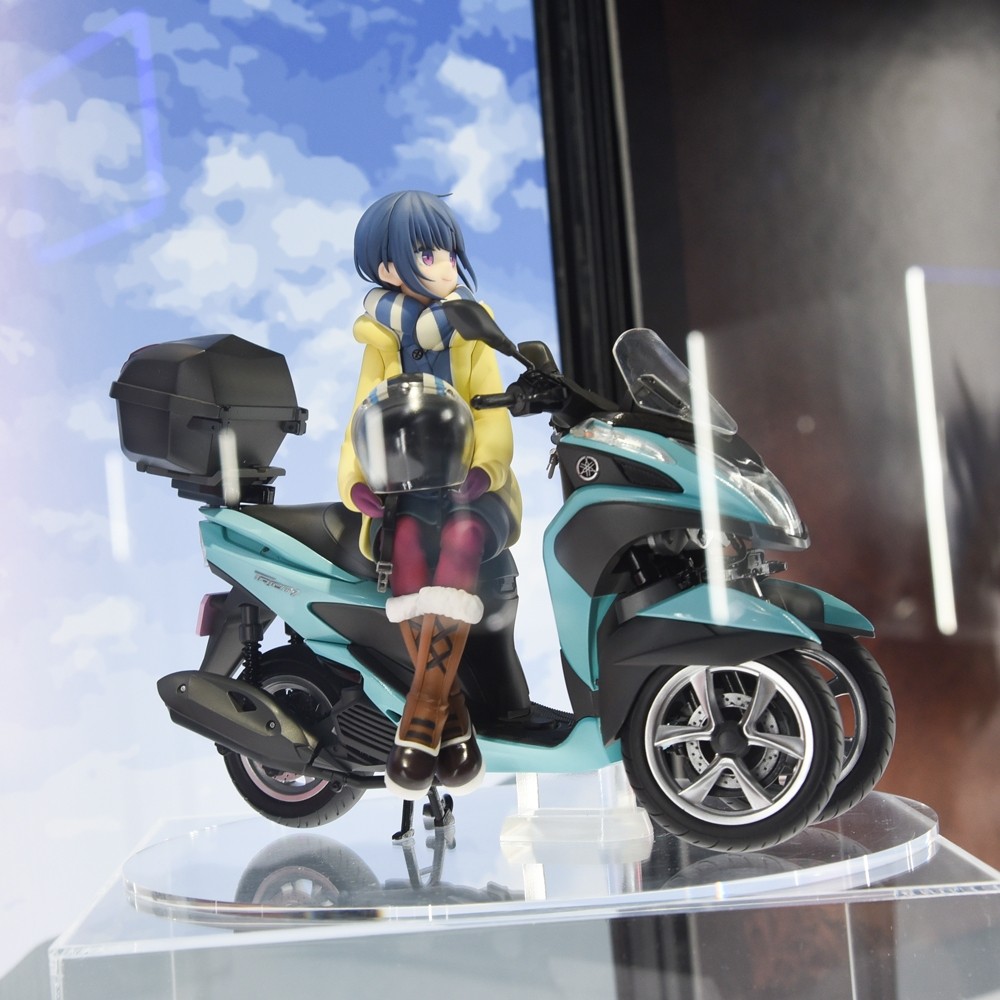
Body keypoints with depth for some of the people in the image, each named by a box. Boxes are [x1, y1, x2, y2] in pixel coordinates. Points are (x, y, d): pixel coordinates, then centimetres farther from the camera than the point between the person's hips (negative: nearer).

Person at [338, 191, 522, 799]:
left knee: (461, 538, -36)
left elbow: (494, 417, 0)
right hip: (404, 491, 1)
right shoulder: (382, 345, 13)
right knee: (409, 541, -35)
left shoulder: (472, 337, 12)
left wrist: (486, 467, -22)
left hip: (471, 488, 0)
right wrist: (354, 480, -18)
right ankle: (453, 716, -31)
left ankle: (421, 715, -38)